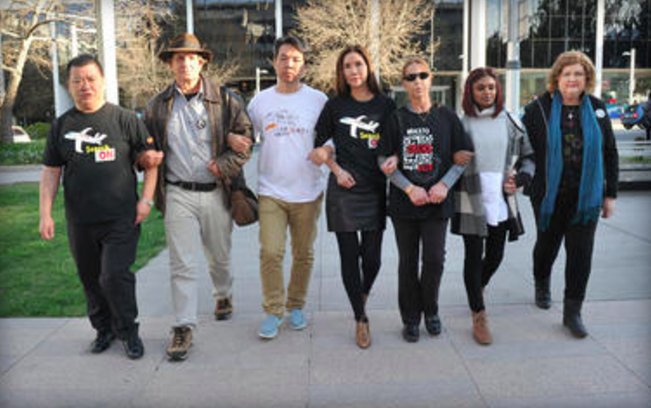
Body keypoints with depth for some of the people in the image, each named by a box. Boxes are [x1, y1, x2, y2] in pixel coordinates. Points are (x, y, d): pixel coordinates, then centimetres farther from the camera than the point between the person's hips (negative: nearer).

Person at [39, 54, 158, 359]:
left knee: (115, 276, -9)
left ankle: (128, 331, 12)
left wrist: (146, 199, -7)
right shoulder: (61, 126, 8)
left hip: (121, 219, -4)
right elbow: (51, 172, 10)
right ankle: (104, 329, 32)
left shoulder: (124, 119, -2)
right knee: (91, 280, 13)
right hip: (80, 222, 4)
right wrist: (45, 214, 4)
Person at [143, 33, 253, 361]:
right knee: (183, 264, -2)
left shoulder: (225, 100, 0)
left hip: (215, 192, 0)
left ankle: (223, 295, 46)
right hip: (178, 195, 0)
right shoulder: (158, 106, 6)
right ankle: (183, 327, 5)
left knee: (219, 256, 18)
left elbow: (245, 140, -4)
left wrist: (222, 167, -16)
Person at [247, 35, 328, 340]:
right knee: (270, 253, -7)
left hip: (308, 192, 0)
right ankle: (273, 311, 9)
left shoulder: (318, 100, 1)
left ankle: (296, 305, 29)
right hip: (271, 192, 0)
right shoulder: (260, 101, 5)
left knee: (303, 254, 10)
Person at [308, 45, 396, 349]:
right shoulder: (335, 106, 3)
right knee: (349, 255, 1)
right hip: (344, 190, -1)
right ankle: (361, 319, 16)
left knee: (372, 256, 3)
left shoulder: (386, 105, 4)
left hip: (376, 190, 1)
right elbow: (319, 144, 9)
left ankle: (363, 297, 36)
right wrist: (336, 169, -3)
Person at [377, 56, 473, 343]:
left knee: (435, 259, -3)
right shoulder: (396, 119, 2)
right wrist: (410, 188, -12)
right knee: (408, 261, 7)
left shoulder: (446, 117, 5)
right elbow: (384, 161, -1)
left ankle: (430, 310, 23)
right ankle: (410, 318, 21)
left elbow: (464, 157, 5)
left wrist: (444, 184, -9)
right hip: (404, 201, 0)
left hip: (437, 201, 0)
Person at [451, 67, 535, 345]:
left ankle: (477, 287, 44)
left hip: (501, 201, 3)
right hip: (470, 201, -3)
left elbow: (528, 156, 13)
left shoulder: (510, 122, 6)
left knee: (495, 255, 12)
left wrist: (520, 178, -3)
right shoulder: (461, 123, -2)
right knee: (474, 256, 1)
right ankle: (479, 317, 11)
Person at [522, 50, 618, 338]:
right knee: (547, 244, 15)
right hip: (550, 195, -1)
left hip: (586, 196, 2)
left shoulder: (596, 109, 5)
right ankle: (542, 285, 45)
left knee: (581, 252, -1)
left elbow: (609, 153, 9)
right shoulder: (539, 109, -4)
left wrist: (610, 194, 7)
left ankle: (572, 312, 10)